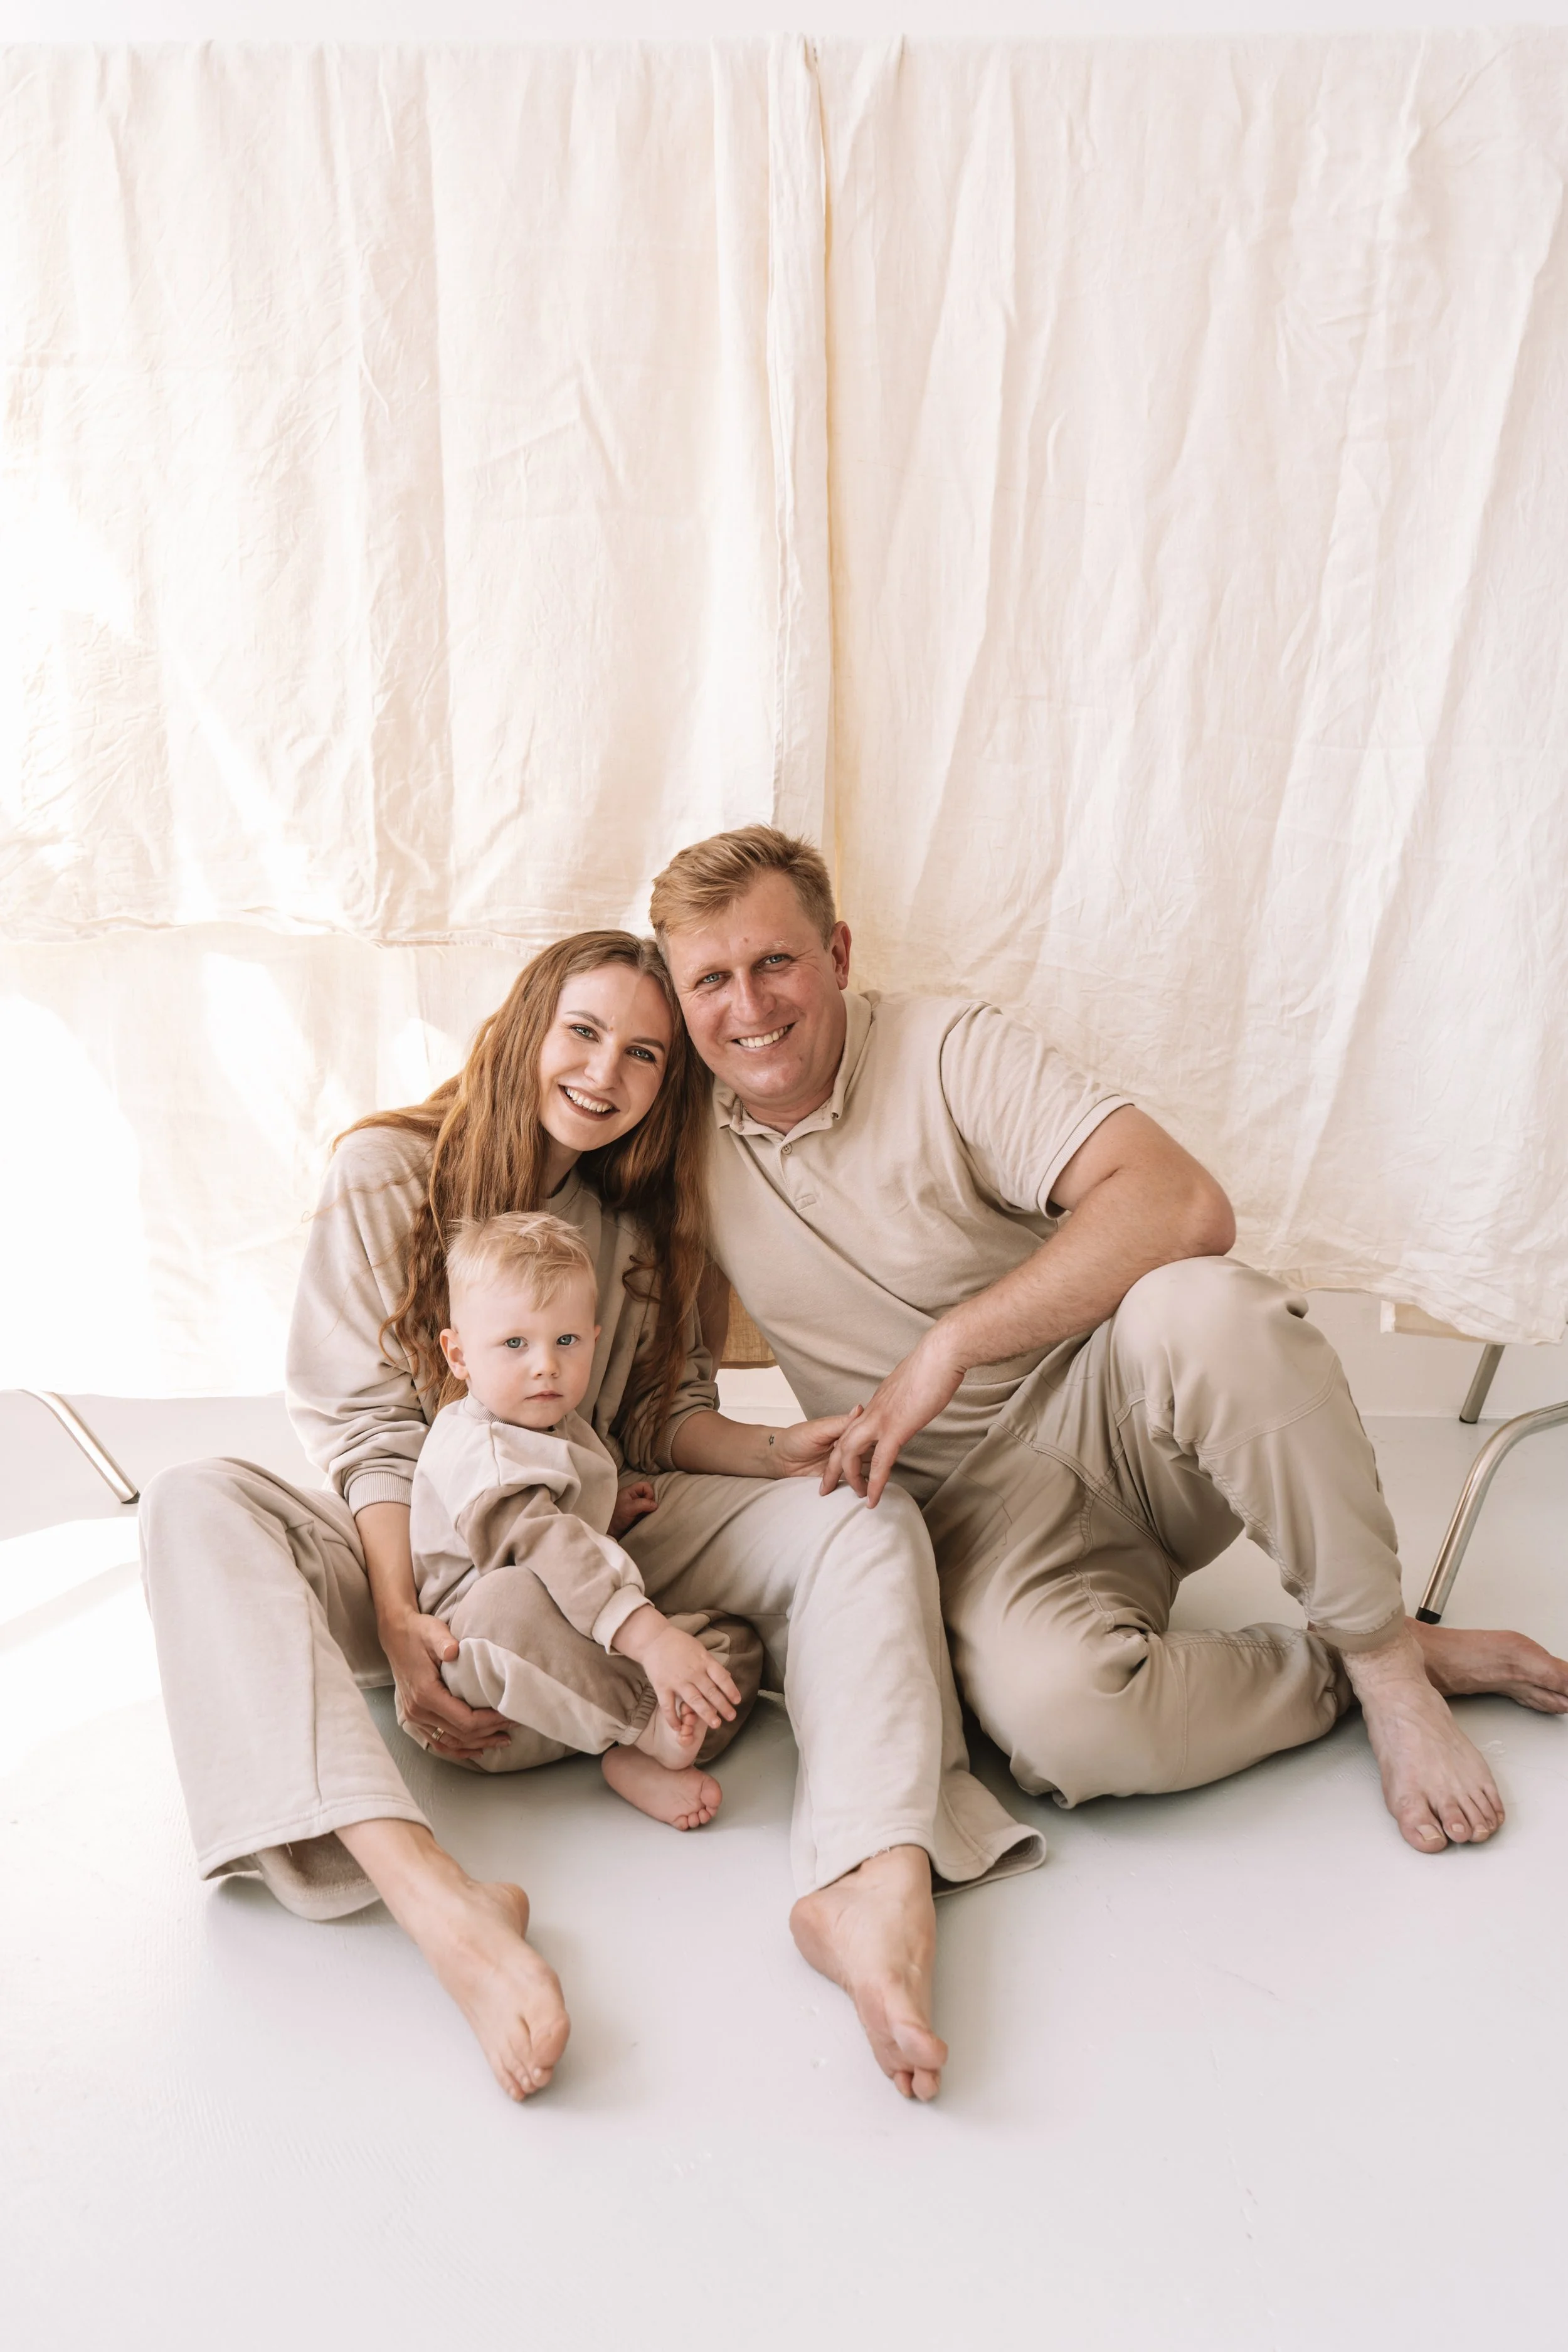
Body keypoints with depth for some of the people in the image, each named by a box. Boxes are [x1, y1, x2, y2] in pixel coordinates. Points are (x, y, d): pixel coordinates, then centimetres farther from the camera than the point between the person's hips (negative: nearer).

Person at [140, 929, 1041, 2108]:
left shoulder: (649, 1217, 7)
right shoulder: (389, 1170, -6)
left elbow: (664, 1418, 6)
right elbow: (367, 1421, -10)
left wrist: (775, 1450, -16)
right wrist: (398, 1619, -23)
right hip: (417, 1553, -3)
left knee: (866, 1515, -19)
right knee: (199, 1505, -33)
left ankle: (878, 1883, -47)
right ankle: (436, 1898, -51)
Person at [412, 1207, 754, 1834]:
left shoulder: (561, 1431, 16)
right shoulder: (474, 1446, -15)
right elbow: (538, 1543, -32)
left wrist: (607, 1515, 15)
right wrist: (649, 1635, -41)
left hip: (587, 1641, 9)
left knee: (735, 1641, -2)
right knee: (510, 1598, -40)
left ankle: (638, 1762, -26)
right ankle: (648, 1722, -30)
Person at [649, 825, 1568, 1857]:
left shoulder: (950, 1049, -10)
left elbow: (1187, 1205, -25)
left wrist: (950, 1344, -27)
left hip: (1111, 1411, -1)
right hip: (973, 1494, 2)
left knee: (1206, 1308, -38)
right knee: (1052, 1705, -33)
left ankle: (1385, 1652, -15)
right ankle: (1339, 1681, -5)